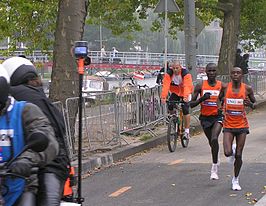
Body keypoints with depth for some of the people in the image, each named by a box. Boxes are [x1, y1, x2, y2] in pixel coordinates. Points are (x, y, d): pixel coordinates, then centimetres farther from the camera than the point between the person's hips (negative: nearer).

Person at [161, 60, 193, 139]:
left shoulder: (186, 73, -26)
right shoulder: (169, 74, -18)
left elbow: (187, 86, -38)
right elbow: (166, 85, -29)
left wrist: (185, 97, -54)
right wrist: (163, 97, -42)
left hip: (185, 94, -3)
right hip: (175, 92, 3)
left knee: (185, 110, -13)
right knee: (170, 106, -18)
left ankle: (187, 130, -4)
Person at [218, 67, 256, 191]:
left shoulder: (247, 89, -4)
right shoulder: (225, 87, -4)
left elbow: (254, 104, 9)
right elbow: (219, 98, 16)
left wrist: (250, 104, -14)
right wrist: (219, 107, -4)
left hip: (242, 125, 0)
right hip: (228, 126, 0)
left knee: (238, 156, 2)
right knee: (227, 153, -15)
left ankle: (235, 179, 22)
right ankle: (232, 150, 24)